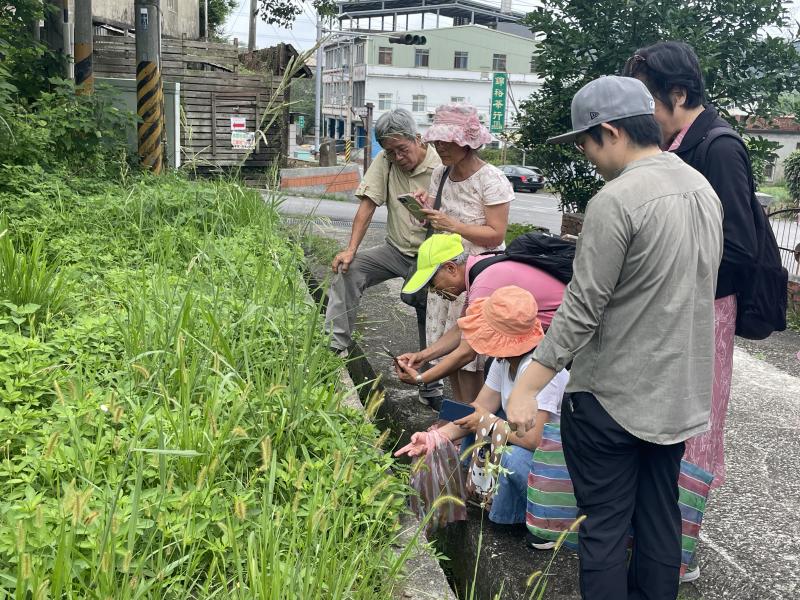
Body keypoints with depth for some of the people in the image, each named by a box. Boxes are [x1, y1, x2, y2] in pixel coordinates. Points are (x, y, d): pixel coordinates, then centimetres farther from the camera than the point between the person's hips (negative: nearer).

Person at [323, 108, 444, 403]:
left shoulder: (441, 166, -14)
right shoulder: (385, 161, -4)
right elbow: (368, 204, -8)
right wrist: (351, 249, -16)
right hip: (395, 249, 4)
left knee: (432, 325, -6)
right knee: (346, 269, -16)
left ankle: (432, 388, 12)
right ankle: (336, 346, -11)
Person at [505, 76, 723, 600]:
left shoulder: (616, 200, -20)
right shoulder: (703, 187, 6)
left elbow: (582, 309, -22)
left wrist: (526, 389, -17)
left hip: (612, 398, -8)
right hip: (681, 394, 8)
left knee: (604, 527, 6)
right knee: (661, 518, 19)